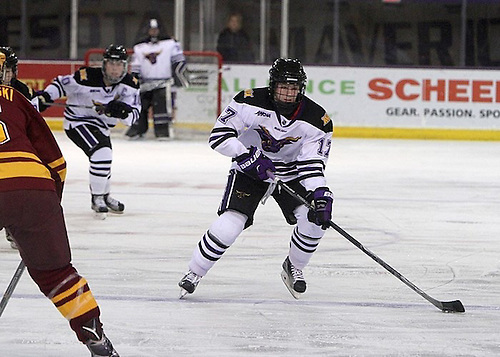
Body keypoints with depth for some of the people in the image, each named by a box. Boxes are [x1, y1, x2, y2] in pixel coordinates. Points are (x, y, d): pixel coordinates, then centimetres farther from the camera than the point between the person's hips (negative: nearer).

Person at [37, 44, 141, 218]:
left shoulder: (130, 83, -14)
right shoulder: (87, 77, -26)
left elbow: (133, 115, -20)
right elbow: (61, 83, -14)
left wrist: (123, 111, -41)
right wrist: (44, 97, -28)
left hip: (101, 126, 7)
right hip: (77, 121, -7)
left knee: (103, 163, 24)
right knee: (101, 153, -26)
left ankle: (104, 197, 49)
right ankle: (97, 198, -11)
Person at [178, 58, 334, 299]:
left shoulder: (316, 119, -18)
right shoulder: (251, 102, -23)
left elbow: (313, 162, -19)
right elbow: (219, 134, -21)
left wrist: (320, 194, -34)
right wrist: (248, 157, -30)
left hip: (291, 174, 3)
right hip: (250, 171, -2)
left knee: (314, 220, -16)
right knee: (229, 225, -20)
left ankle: (293, 268, 13)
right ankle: (193, 274, -1)